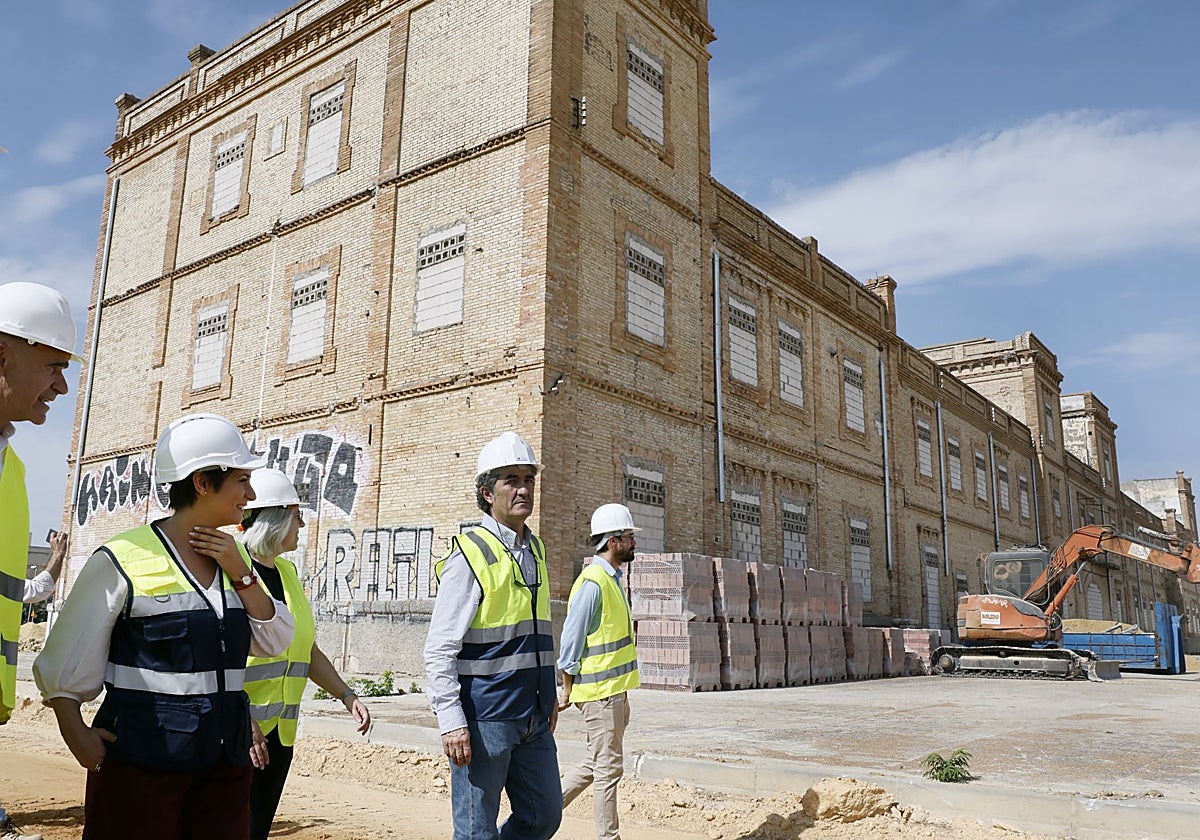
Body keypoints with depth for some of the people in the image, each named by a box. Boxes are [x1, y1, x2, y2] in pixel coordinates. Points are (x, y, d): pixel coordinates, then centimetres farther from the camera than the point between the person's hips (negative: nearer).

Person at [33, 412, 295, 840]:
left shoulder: (233, 558, 8)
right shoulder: (123, 560, -9)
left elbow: (274, 641, 4)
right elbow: (65, 661, -3)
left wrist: (241, 574, -7)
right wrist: (75, 733, -14)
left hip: (225, 758, 5)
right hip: (140, 761, -5)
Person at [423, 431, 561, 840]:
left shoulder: (536, 550, 11)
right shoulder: (470, 554, -12)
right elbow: (439, 650, -15)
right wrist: (451, 721, -19)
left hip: (533, 718, 7)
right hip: (485, 719, -7)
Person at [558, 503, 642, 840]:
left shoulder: (612, 579, 13)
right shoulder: (592, 582, -18)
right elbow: (571, 638, -17)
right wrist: (567, 688, -12)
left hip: (614, 689, 10)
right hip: (599, 692, -10)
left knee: (598, 763, 18)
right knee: (608, 769, 0)